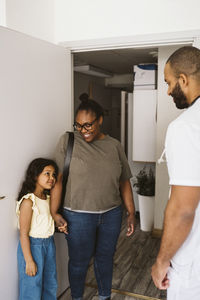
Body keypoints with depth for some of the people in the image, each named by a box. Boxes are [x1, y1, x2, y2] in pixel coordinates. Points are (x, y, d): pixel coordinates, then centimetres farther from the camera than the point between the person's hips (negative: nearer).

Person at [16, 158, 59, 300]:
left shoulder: (48, 198, 2)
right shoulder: (28, 201, -22)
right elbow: (23, 234, -21)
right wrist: (29, 261, -20)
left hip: (49, 243, 8)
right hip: (32, 245, -7)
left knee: (51, 284, 22)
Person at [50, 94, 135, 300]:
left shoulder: (114, 146, 1)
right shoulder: (68, 141, -9)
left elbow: (124, 182, 6)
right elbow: (57, 178, -9)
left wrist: (131, 213, 5)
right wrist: (53, 212, -12)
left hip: (111, 214, 3)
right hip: (78, 216, -3)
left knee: (105, 258, 19)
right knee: (79, 261, 14)